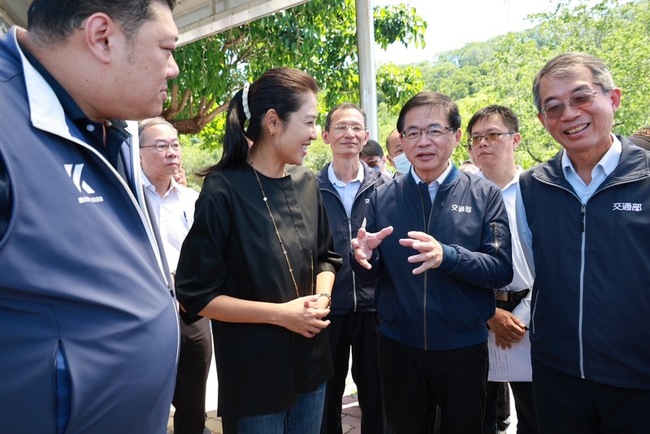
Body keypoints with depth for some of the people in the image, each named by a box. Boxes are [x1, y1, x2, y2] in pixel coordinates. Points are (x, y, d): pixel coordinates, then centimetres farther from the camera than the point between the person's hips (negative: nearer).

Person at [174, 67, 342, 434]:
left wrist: (322, 297, -8)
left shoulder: (307, 184, 1)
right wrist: (280, 314, -20)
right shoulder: (224, 191, -18)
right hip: (254, 372, -6)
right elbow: (196, 295, -15)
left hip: (311, 362, 6)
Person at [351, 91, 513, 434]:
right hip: (398, 345, 2)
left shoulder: (484, 194, -6)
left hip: (464, 346, -1)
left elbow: (502, 270, -13)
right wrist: (364, 257, -22)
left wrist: (447, 256, -30)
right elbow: (370, 274, 1)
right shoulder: (382, 198, -1)